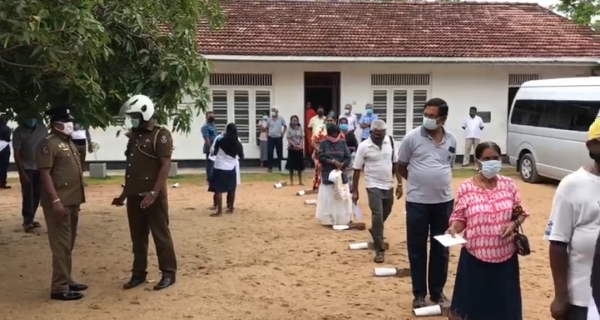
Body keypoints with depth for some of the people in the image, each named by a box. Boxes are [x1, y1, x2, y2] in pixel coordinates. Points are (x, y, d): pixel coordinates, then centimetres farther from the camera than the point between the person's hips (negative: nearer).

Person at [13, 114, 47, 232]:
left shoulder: (42, 127, 0)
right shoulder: (18, 132, -10)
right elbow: (16, 154, -11)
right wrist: (22, 173, -16)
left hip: (40, 167, 4)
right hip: (27, 168, -4)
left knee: (37, 195, 6)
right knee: (28, 195, -5)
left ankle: (30, 219, 17)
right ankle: (27, 222, 1)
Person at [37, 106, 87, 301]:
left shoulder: (69, 143, 17)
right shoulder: (48, 144, -12)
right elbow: (45, 174, -18)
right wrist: (55, 200, -24)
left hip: (72, 202, 10)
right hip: (59, 203, -9)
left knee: (68, 244, 16)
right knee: (61, 245, -6)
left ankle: (67, 281, 26)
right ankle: (60, 287, -1)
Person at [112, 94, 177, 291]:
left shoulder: (160, 135, -9)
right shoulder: (134, 136, 14)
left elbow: (165, 166, -16)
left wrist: (154, 193, -24)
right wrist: (124, 193, 18)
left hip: (153, 195, -7)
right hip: (134, 195, 7)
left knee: (160, 235, 0)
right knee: (138, 236, 12)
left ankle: (169, 273, 9)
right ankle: (139, 273, 21)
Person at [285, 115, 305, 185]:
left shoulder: (300, 129, 4)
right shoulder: (289, 129, -3)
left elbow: (302, 138, 0)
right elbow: (289, 139, -9)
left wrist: (300, 145, -16)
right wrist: (294, 145, -22)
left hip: (299, 149, 2)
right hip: (291, 149, -2)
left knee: (300, 165, 6)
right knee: (291, 165, 1)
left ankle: (300, 181, 14)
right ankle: (291, 181, 10)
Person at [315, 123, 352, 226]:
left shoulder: (342, 143, 2)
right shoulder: (324, 143, -1)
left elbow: (347, 158, -1)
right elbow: (321, 157, -8)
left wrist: (341, 166, -17)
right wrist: (333, 161, -17)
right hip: (327, 174, -1)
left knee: (342, 197, 2)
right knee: (327, 197, -1)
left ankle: (343, 219, 11)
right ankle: (329, 219, 8)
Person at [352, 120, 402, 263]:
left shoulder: (390, 141, -2)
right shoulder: (363, 146, -12)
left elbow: (396, 163, 4)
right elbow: (357, 169, -7)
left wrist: (399, 184, -1)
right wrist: (354, 191, -6)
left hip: (388, 185, 4)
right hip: (373, 186, -4)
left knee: (385, 214, 19)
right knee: (377, 216, -11)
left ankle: (375, 231, 50)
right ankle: (380, 250, -3)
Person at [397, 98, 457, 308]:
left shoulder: (451, 140, 2)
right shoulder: (412, 137, -8)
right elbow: (401, 167, 2)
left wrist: (436, 181, 12)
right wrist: (419, 182, 8)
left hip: (444, 201, 3)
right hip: (417, 202, -3)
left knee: (441, 248, 12)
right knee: (417, 249, 5)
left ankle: (437, 291, 26)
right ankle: (419, 293, 17)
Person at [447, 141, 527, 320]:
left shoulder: (509, 185, 2)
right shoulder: (466, 189, -6)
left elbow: (521, 213, 9)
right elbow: (459, 218, -1)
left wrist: (513, 224, -11)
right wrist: (454, 228, -22)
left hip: (505, 257, 2)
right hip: (476, 258, -2)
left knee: (504, 305, 12)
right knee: (473, 303, 6)